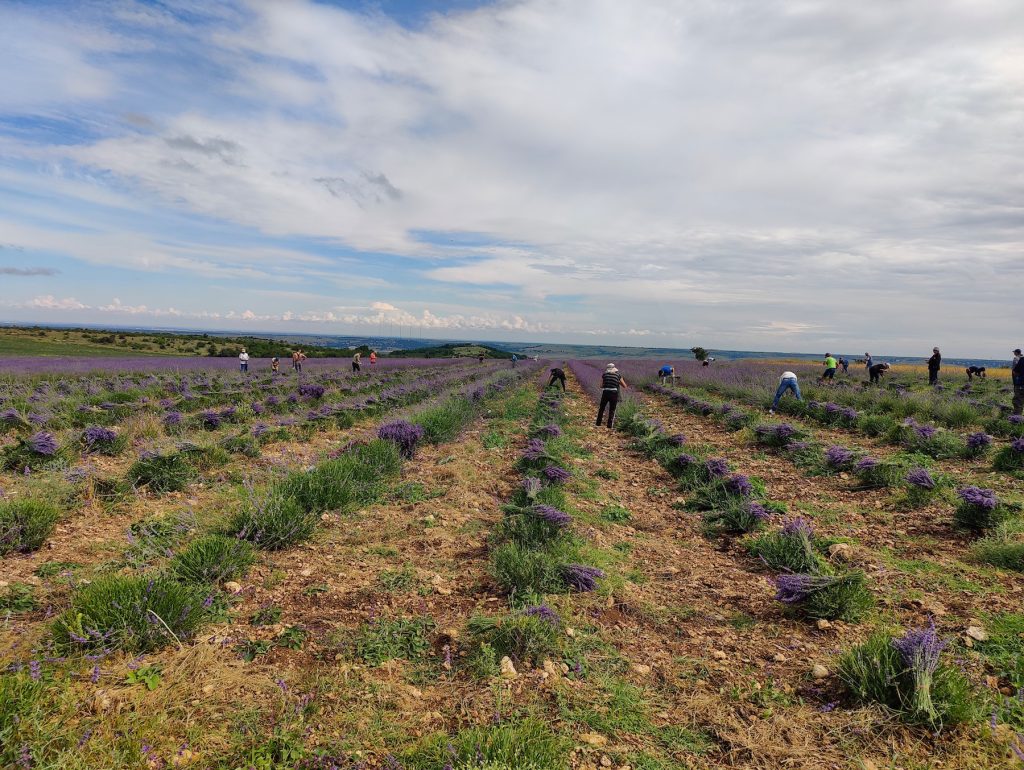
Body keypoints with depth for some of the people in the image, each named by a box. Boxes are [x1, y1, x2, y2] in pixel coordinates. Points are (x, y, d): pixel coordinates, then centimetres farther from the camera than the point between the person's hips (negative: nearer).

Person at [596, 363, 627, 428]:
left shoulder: (604, 375, 6)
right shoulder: (618, 375, 6)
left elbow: (601, 385, 2)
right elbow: (625, 386, 8)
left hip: (605, 393, 1)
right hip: (614, 393, -1)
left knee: (601, 408, 18)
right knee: (612, 410, 12)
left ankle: (598, 423, 23)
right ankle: (609, 425, 9)